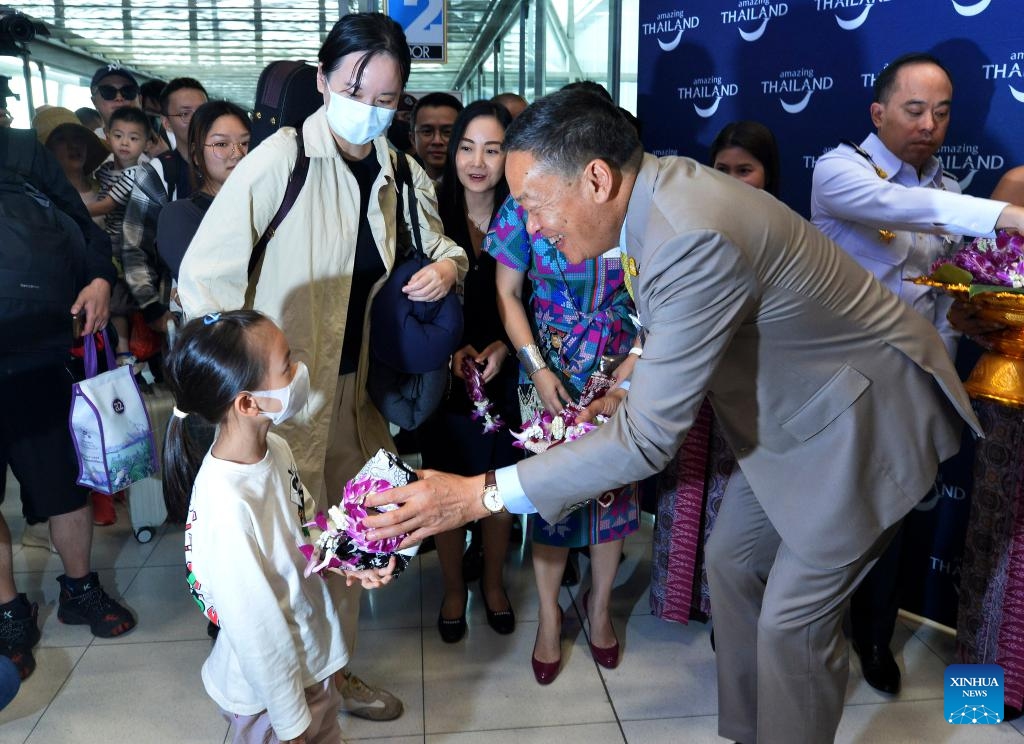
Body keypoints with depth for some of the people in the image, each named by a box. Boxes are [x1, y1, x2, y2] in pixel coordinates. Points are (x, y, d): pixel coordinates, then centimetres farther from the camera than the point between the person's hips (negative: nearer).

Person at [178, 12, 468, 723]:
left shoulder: (402, 175, 2)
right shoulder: (282, 159, -15)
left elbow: (440, 245, 18)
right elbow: (205, 274, -15)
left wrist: (447, 266, -6)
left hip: (354, 384, 6)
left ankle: (337, 670, 38)